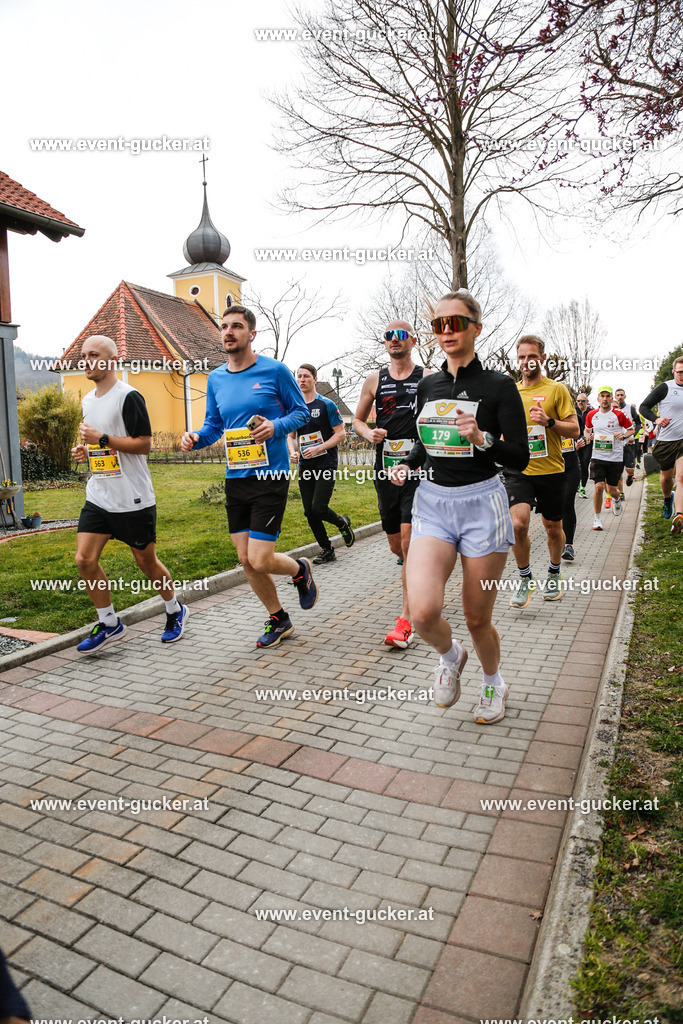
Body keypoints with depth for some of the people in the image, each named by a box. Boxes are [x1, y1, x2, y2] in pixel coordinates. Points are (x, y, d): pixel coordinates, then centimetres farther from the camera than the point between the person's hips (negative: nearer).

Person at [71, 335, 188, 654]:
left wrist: (102, 439, -20)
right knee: (84, 559, -2)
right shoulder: (88, 400, 14)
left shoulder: (128, 396, -11)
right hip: (97, 497, 7)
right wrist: (85, 450, 5)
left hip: (132, 499, -7)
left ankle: (175, 611, 30)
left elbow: (144, 444, -15)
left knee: (146, 561, 6)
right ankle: (109, 624, 15)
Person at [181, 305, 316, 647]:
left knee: (260, 560, -10)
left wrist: (276, 426, -19)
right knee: (246, 560, 9)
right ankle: (278, 619, 30)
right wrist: (195, 437, -4)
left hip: (270, 477, -6)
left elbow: (301, 411, 1)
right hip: (235, 478, 6)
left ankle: (300, 571, 25)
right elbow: (214, 425, 17)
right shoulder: (215, 379, 10)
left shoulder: (275, 370, -5)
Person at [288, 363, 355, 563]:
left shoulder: (326, 404, -4)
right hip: (305, 466, 5)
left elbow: (341, 434, -7)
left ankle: (342, 523, 18)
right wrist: (293, 452, -4)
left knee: (319, 508, -15)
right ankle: (327, 550, 19)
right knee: (309, 512, 4)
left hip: (326, 464, -5)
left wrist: (318, 448, -17)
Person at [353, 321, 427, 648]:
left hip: (419, 470, -4)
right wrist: (369, 434, -3)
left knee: (409, 540, -14)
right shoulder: (375, 380, 12)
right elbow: (358, 419, 19)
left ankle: (406, 618, -7)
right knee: (396, 546, 10)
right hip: (386, 470, 4)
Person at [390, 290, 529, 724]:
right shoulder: (428, 386, 9)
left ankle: (494, 683, 39)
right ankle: (450, 656, 19)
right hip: (433, 504, 3)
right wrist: (407, 463, 2)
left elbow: (520, 458, -6)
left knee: (477, 620, 6)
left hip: (482, 504, -3)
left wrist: (482, 439, -24)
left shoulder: (499, 386, -5)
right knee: (423, 611, -17)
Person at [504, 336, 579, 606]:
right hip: (519, 470, 1)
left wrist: (549, 421, -20)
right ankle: (525, 578, 4)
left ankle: (554, 573, 39)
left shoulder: (556, 389, -1)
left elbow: (574, 429, -5)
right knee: (518, 524, -18)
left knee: (553, 528, 12)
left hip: (550, 470, -1)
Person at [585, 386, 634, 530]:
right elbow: (587, 430, 22)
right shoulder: (592, 415, 3)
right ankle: (597, 519, 4)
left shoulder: (619, 414, -4)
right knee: (599, 486, -12)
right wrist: (589, 436, -1)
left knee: (612, 490, 5)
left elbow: (631, 429, 9)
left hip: (615, 457, -1)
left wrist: (623, 435, -12)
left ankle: (617, 499, 44)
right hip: (598, 456, 1)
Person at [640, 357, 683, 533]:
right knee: (666, 476, 16)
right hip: (665, 440, -1)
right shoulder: (665, 388, -5)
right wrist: (656, 419, -22)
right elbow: (644, 407, -5)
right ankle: (667, 499, 49)